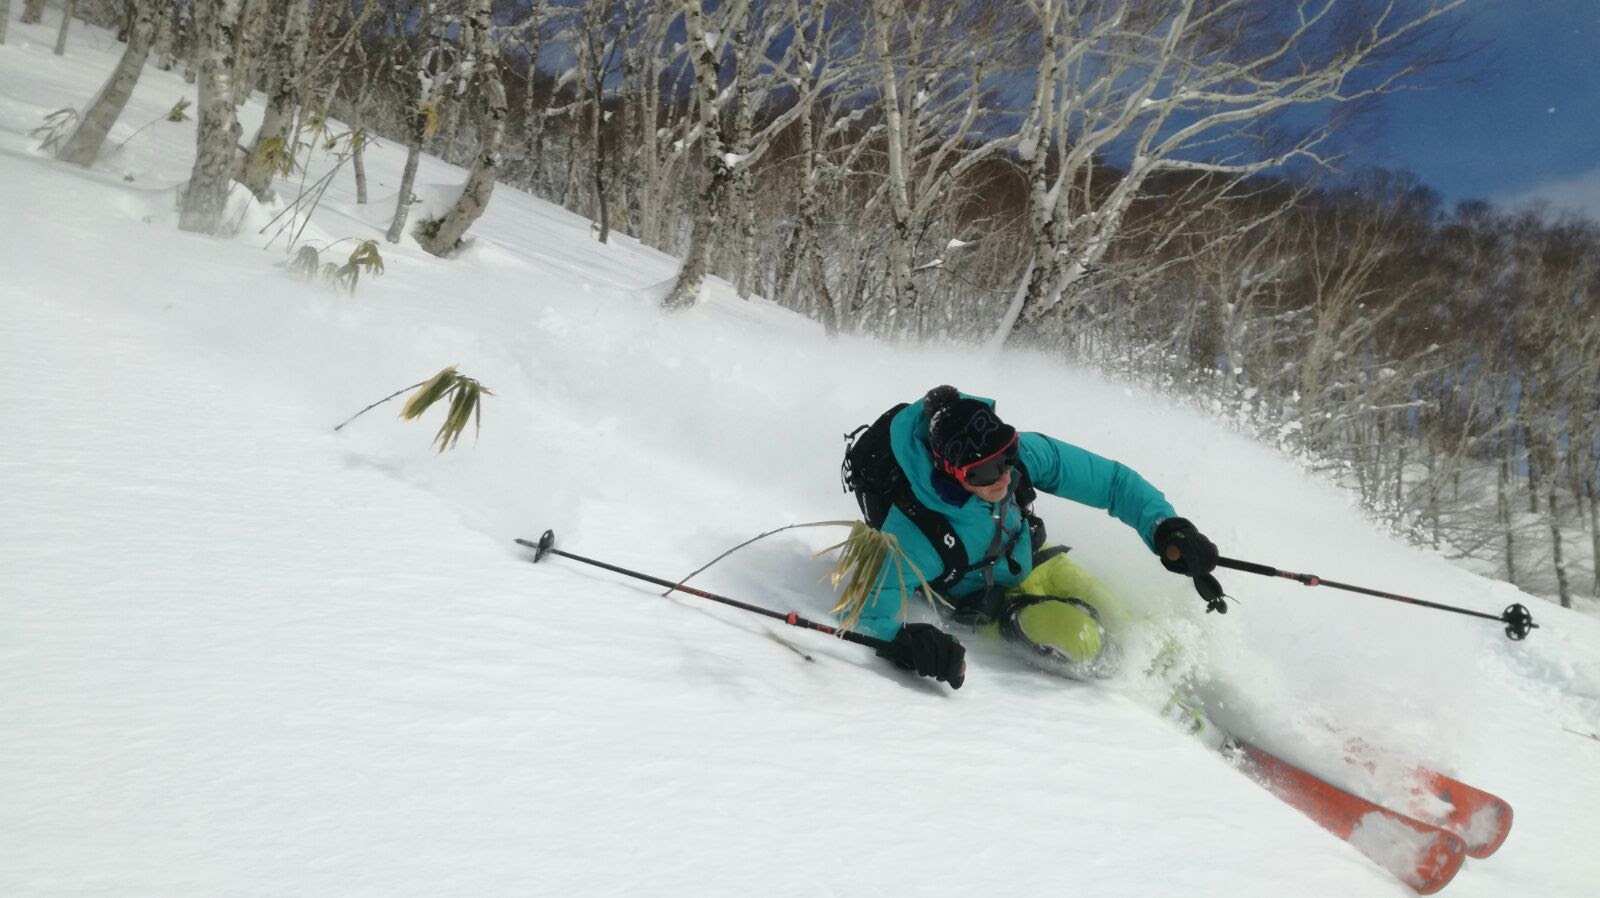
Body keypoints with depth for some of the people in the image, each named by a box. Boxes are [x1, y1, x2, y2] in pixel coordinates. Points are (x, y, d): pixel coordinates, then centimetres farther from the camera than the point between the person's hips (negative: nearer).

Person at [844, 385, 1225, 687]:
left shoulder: (1022, 453, -30)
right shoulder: (915, 530, -40)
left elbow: (1112, 480, -18)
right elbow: (863, 609, -38)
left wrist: (1167, 528, -32)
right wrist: (907, 641, -58)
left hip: (1035, 562, 4)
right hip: (987, 603, -4)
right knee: (1079, 640, -25)